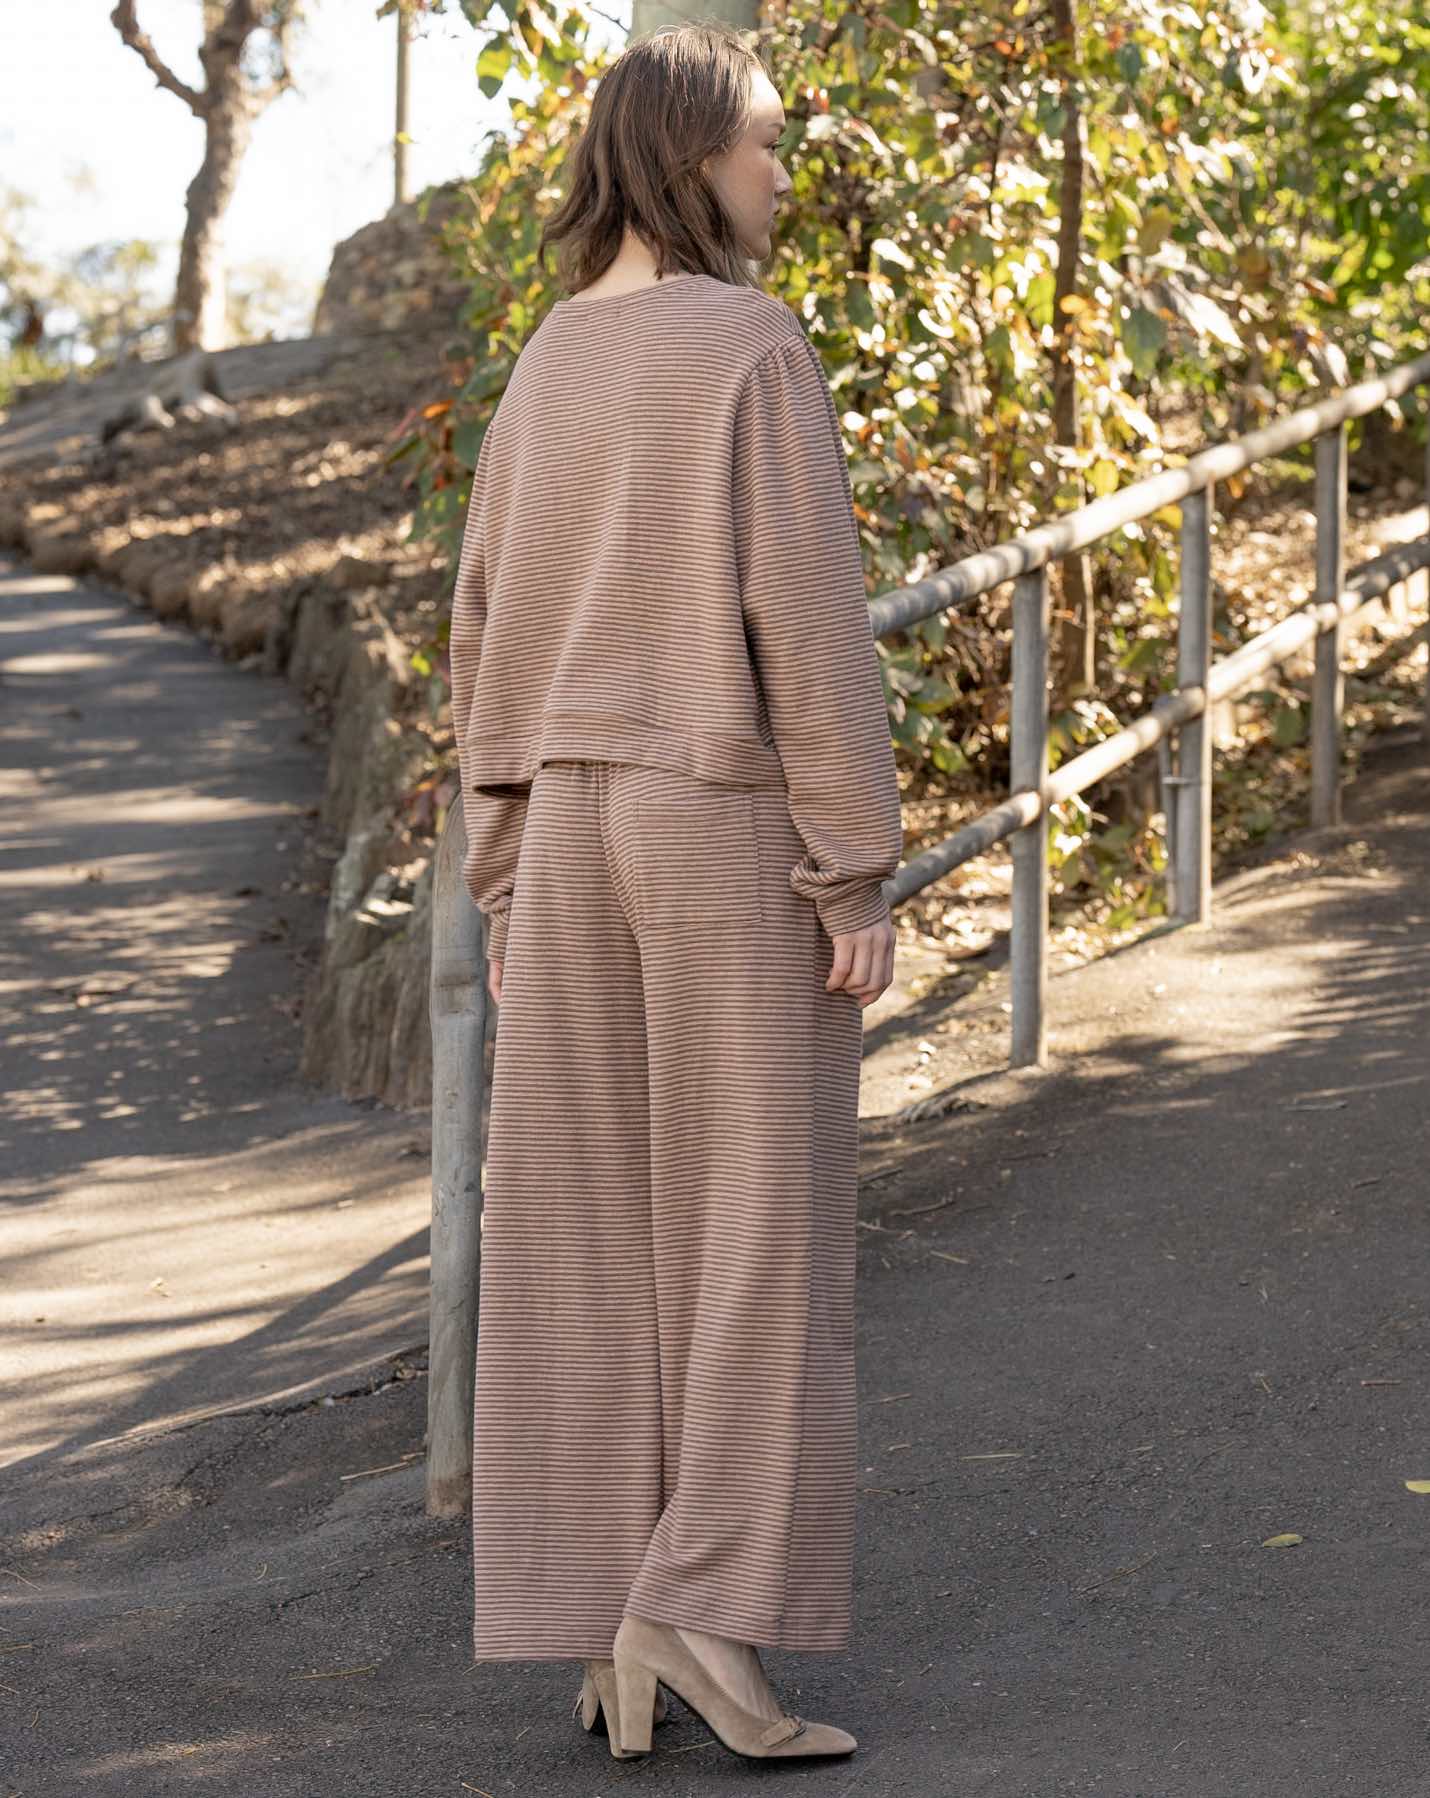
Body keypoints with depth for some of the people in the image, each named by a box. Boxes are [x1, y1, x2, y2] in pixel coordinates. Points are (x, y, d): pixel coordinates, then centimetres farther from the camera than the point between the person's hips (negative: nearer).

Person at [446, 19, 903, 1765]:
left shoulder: (547, 370, 11)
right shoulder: (756, 346, -11)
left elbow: (491, 642, 12)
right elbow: (807, 619, -15)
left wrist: (506, 886, 16)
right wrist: (860, 876, -13)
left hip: (578, 831, 6)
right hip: (737, 830, -6)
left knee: (591, 1243, 6)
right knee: (757, 1229, -2)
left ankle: (600, 1635, 7)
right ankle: (699, 1605, -9)